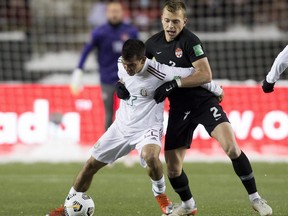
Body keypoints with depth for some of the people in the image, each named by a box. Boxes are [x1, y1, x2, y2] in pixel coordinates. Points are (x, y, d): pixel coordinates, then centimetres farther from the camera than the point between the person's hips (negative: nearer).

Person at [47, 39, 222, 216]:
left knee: (150, 157, -38)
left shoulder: (158, 73, -26)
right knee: (91, 165, 6)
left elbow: (191, 73, -18)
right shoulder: (121, 64, -8)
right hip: (121, 126, 6)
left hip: (147, 128, -6)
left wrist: (214, 89, -7)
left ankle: (161, 195, -10)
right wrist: (120, 86, -3)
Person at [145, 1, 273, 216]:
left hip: (203, 101, -5)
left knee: (231, 147, -24)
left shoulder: (190, 41, -15)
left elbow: (205, 75, -22)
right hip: (179, 108, 5)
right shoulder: (154, 43, 2)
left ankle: (255, 198, -10)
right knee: (172, 165, 4)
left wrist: (172, 84, -26)